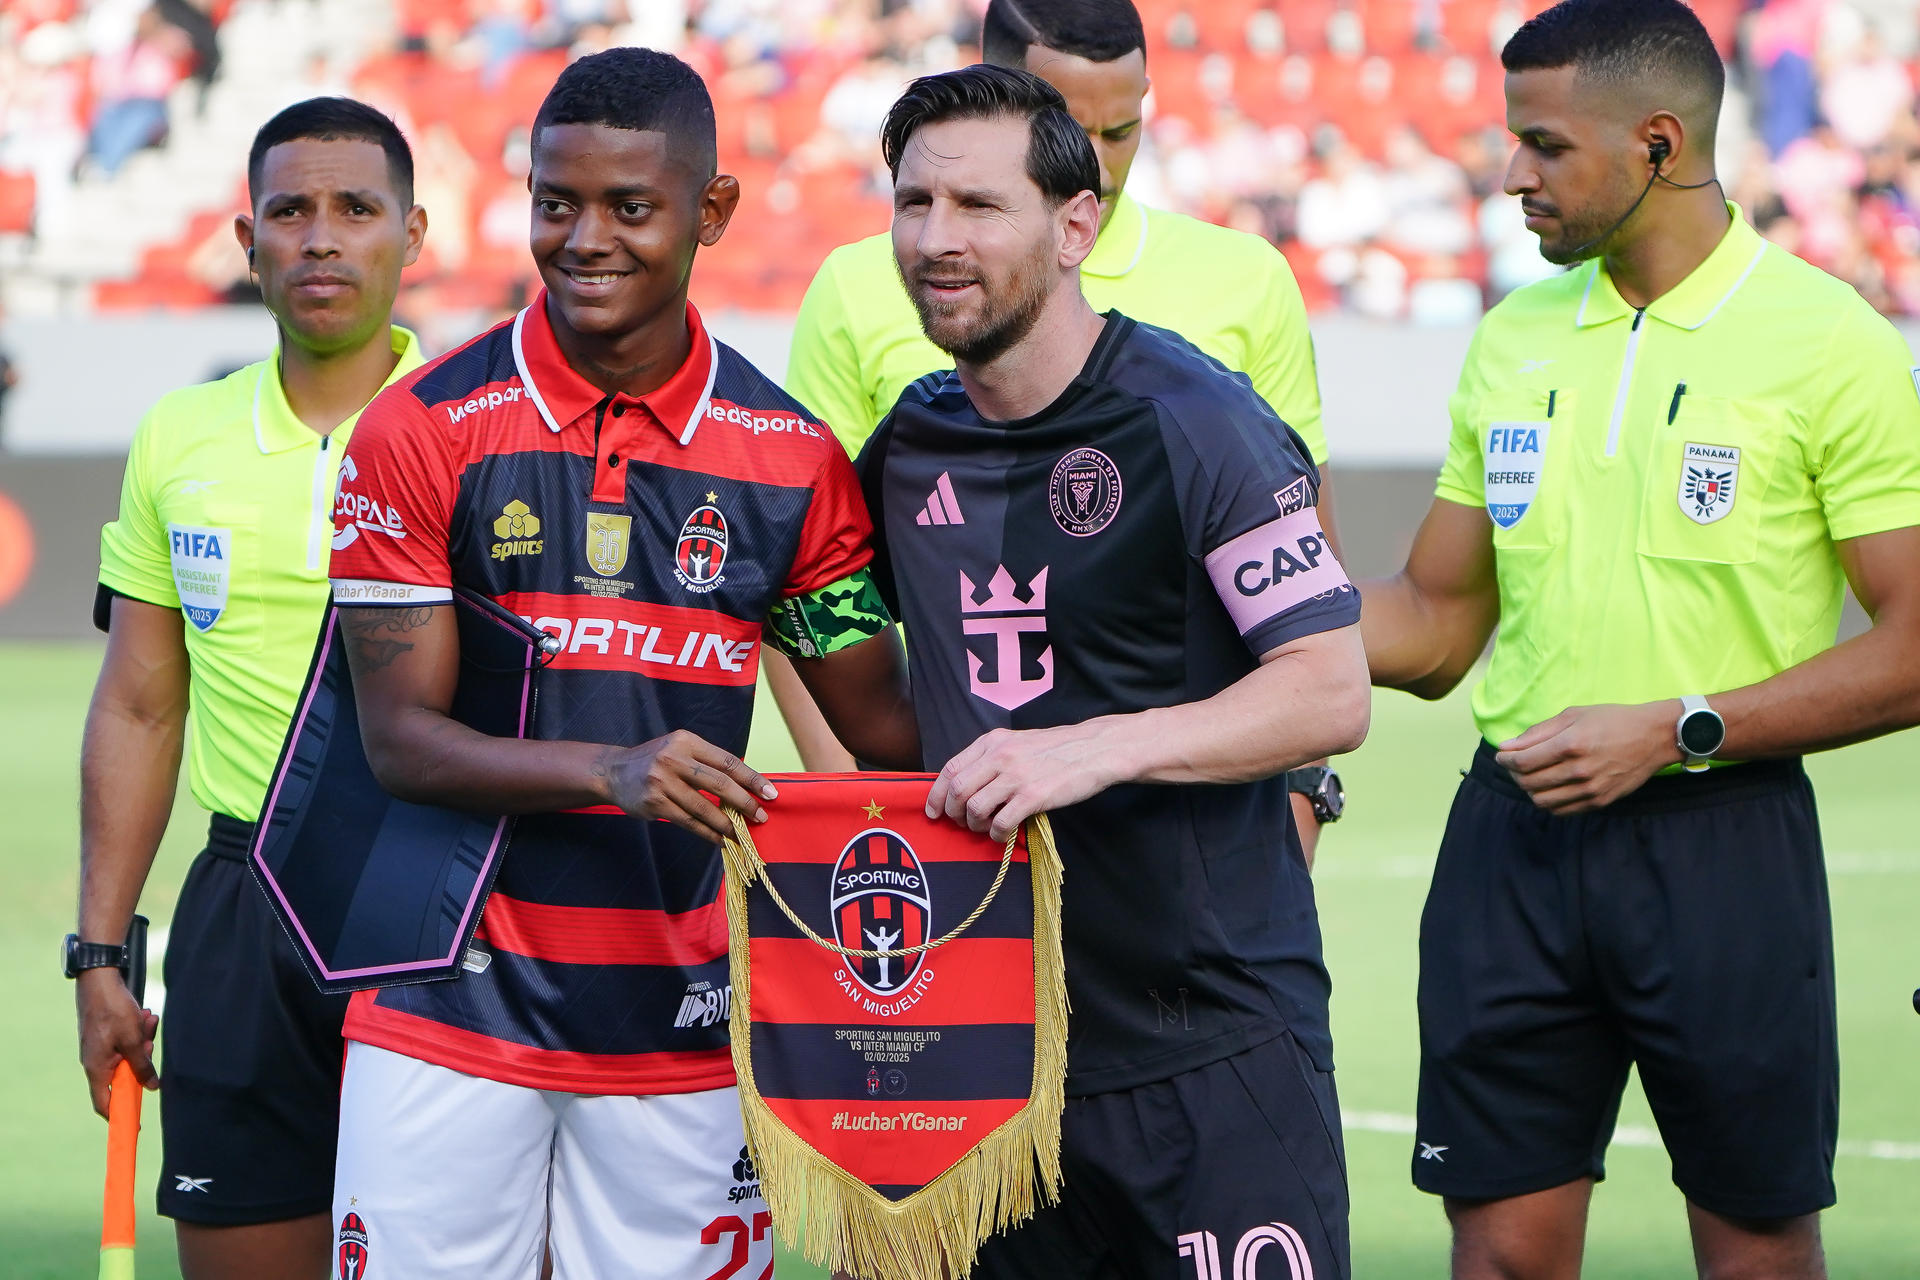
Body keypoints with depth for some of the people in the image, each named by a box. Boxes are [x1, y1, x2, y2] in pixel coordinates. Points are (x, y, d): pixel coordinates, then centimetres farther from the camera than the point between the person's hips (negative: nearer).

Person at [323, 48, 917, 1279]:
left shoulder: (791, 458, 3)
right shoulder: (424, 431, -4)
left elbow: (886, 727, 7)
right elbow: (400, 735, -7)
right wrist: (615, 773, -22)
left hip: (683, 1024, 2)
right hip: (453, 1004, -2)